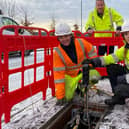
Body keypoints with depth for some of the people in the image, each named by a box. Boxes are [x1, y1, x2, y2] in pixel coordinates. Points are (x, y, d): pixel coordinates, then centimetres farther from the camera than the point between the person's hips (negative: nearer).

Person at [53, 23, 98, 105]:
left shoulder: (81, 42, -16)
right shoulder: (58, 53, -17)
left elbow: (92, 52, 2)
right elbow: (58, 73, -19)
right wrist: (60, 96, -22)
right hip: (70, 76, -1)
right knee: (67, 97, -18)